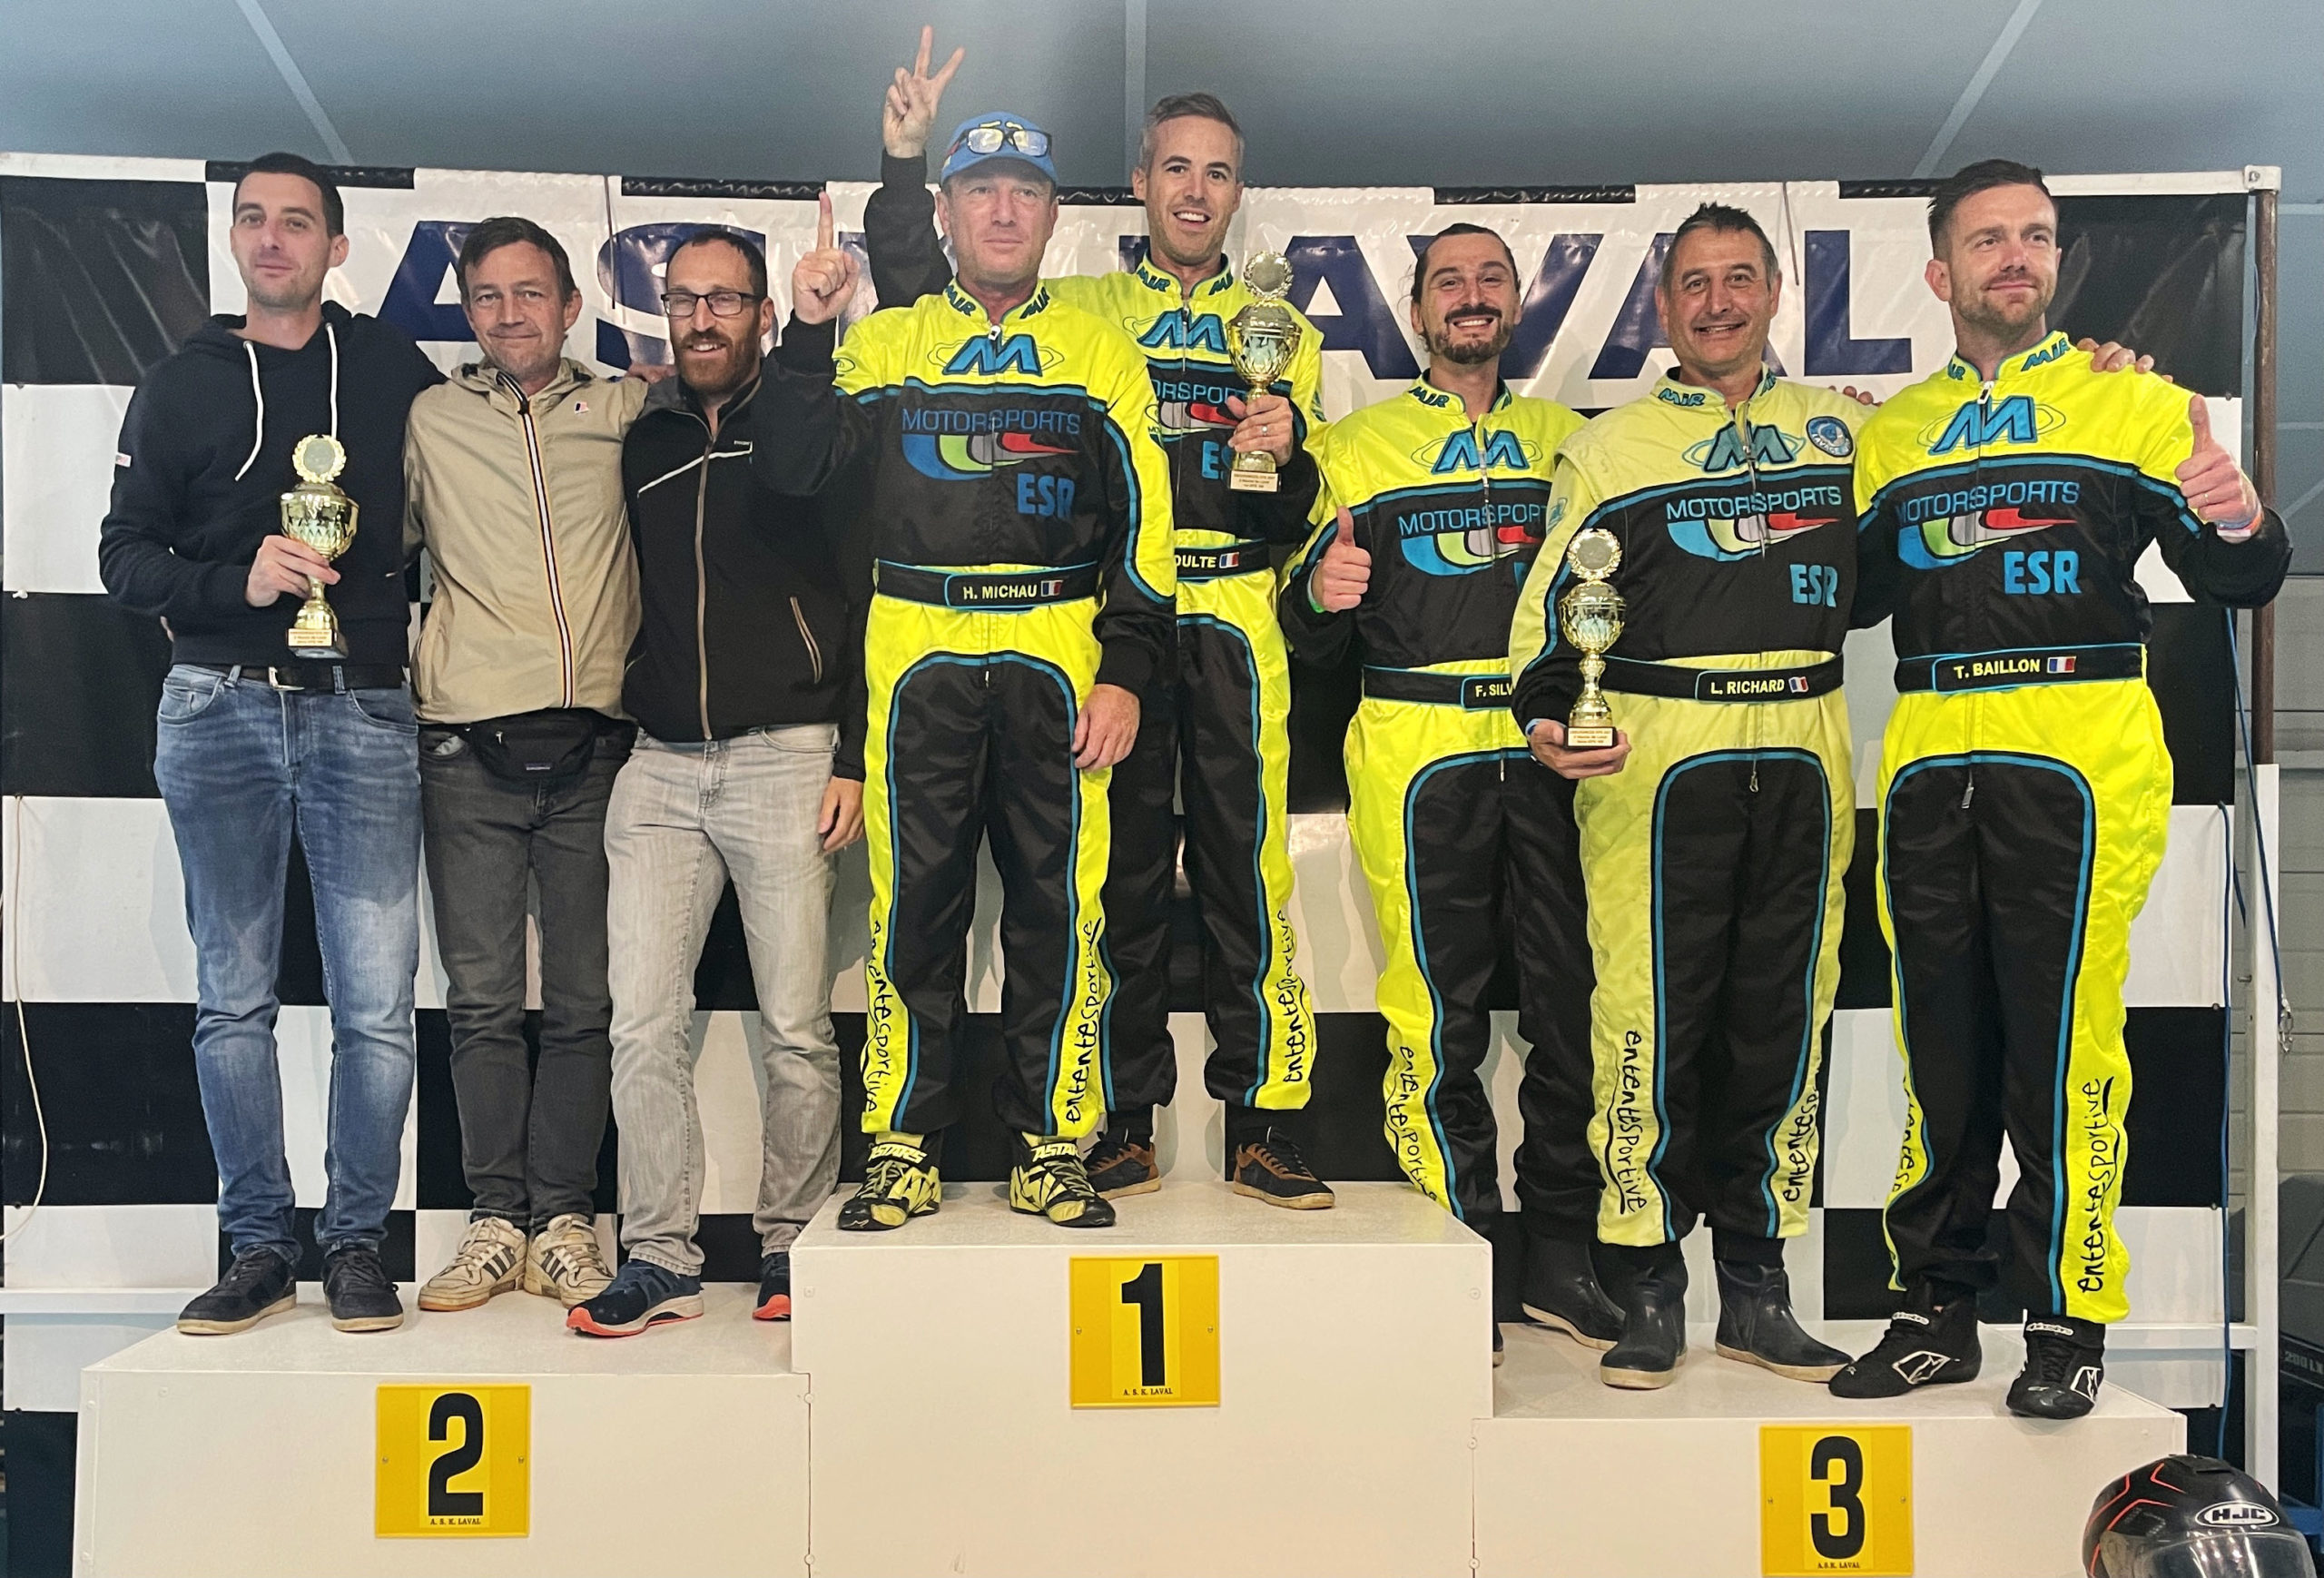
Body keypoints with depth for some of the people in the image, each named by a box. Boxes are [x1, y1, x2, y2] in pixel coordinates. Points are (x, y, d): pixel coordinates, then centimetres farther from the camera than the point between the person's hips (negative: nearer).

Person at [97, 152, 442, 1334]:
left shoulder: (397, 371, 9)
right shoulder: (182, 385, 11)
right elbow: (124, 556, 6)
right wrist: (237, 580, -11)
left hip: (364, 715, -1)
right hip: (220, 713, 2)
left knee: (377, 1005, -5)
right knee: (232, 1001, 5)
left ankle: (356, 1239, 10)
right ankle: (257, 1246, 16)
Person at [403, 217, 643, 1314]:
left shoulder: (624, 411, 11)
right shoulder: (431, 420, 12)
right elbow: (385, 547, 19)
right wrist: (399, 671, 8)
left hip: (593, 748, 0)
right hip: (472, 750, 0)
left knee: (584, 1001, 3)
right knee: (482, 998, 2)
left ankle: (563, 1222, 12)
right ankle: (497, 1222, 13)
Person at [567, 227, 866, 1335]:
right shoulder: (643, 442, 16)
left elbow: (863, 602, -1)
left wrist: (851, 761, -8)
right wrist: (619, 726, 13)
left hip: (785, 757, -4)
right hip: (658, 764, 4)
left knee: (795, 1025, 1)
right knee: (643, 1023, 0)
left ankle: (791, 1245, 14)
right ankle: (659, 1259, 9)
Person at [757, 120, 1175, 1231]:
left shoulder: (1101, 352, 12)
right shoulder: (884, 342, 13)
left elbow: (1142, 521, 7)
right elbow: (797, 466, 1)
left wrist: (1125, 673, -2)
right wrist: (809, 333, -10)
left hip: (1057, 659, 0)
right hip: (917, 659, 0)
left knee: (1059, 903, 0)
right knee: (914, 901, 2)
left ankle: (1051, 1141, 11)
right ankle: (902, 1148, 12)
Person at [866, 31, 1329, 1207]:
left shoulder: (1279, 332, 19)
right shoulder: (1076, 309, 15)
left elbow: (1294, 523, 14)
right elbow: (924, 303, 8)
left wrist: (1287, 451, -7)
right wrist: (905, 165, 0)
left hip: (1231, 624, 1)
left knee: (1246, 870, -3)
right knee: (1122, 875, 1)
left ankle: (1260, 1128, 5)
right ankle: (1125, 1123, 11)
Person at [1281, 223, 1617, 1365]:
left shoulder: (1570, 438, 18)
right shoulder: (1358, 445, 12)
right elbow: (1309, 638, 8)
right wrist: (1321, 594, -15)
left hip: (1557, 746, 2)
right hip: (1419, 751, -2)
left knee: (1575, 1001, 1)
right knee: (1438, 1012, -2)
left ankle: (1561, 1252, 15)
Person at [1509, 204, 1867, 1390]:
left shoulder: (1838, 429, 17)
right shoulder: (1610, 445, 8)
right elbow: (1551, 604, 4)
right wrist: (1549, 715, -14)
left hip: (1802, 757, 3)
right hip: (1656, 759, -3)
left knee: (1781, 1019, 7)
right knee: (1653, 1015, -5)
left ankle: (1756, 1289, 18)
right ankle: (1649, 1289, 7)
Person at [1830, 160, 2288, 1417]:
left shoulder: (2132, 404, 7)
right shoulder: (1891, 429, 17)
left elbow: (2234, 583, 2)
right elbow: (1857, 595, 20)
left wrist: (2241, 522, -19)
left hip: (2078, 752, -3)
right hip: (1928, 757, 4)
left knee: (2063, 1034, -4)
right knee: (1940, 1034, 8)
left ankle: (2069, 1320, 10)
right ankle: (1938, 1311, 18)